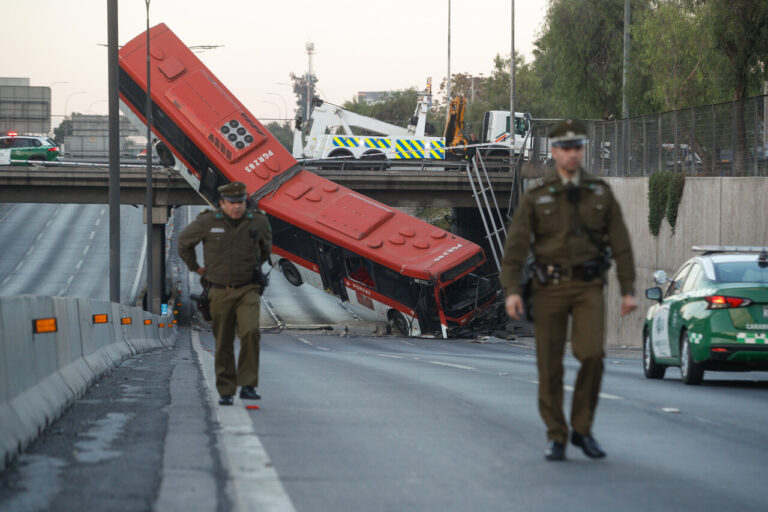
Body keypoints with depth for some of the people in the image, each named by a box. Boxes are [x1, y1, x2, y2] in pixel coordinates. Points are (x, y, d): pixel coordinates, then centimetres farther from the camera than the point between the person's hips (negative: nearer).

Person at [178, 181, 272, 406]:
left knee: (250, 332, -22)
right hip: (220, 292, 0)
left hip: (247, 290, 0)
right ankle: (226, 391, 19)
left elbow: (266, 246, 21)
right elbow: (184, 241, 11)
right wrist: (195, 267, 19)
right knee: (224, 344, 6)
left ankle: (248, 386, -16)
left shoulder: (258, 221, -3)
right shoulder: (207, 222, -8)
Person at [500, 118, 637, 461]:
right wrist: (512, 290, -14)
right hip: (550, 287, 0)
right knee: (550, 365, 0)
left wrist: (628, 290, 2)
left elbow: (620, 244, 9)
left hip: (588, 287, 0)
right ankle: (556, 437, 11)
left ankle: (583, 429, 0)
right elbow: (515, 245, -2)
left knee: (591, 354, -17)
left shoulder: (600, 193, 7)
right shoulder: (536, 196, 2)